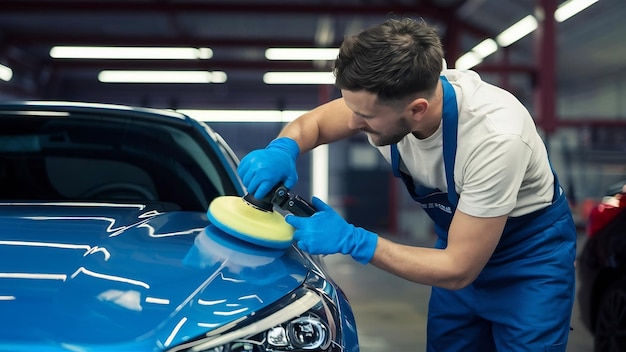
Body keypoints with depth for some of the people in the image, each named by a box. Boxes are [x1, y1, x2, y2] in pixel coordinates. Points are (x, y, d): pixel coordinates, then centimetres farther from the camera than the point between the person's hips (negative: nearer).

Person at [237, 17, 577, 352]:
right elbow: (313, 122, -2)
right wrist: (282, 150, -26)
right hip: (461, 242, 5)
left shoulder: (495, 136, -38)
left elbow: (458, 270, -30)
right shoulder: (385, 97, -22)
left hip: (532, 250, -5)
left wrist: (351, 240, -32)